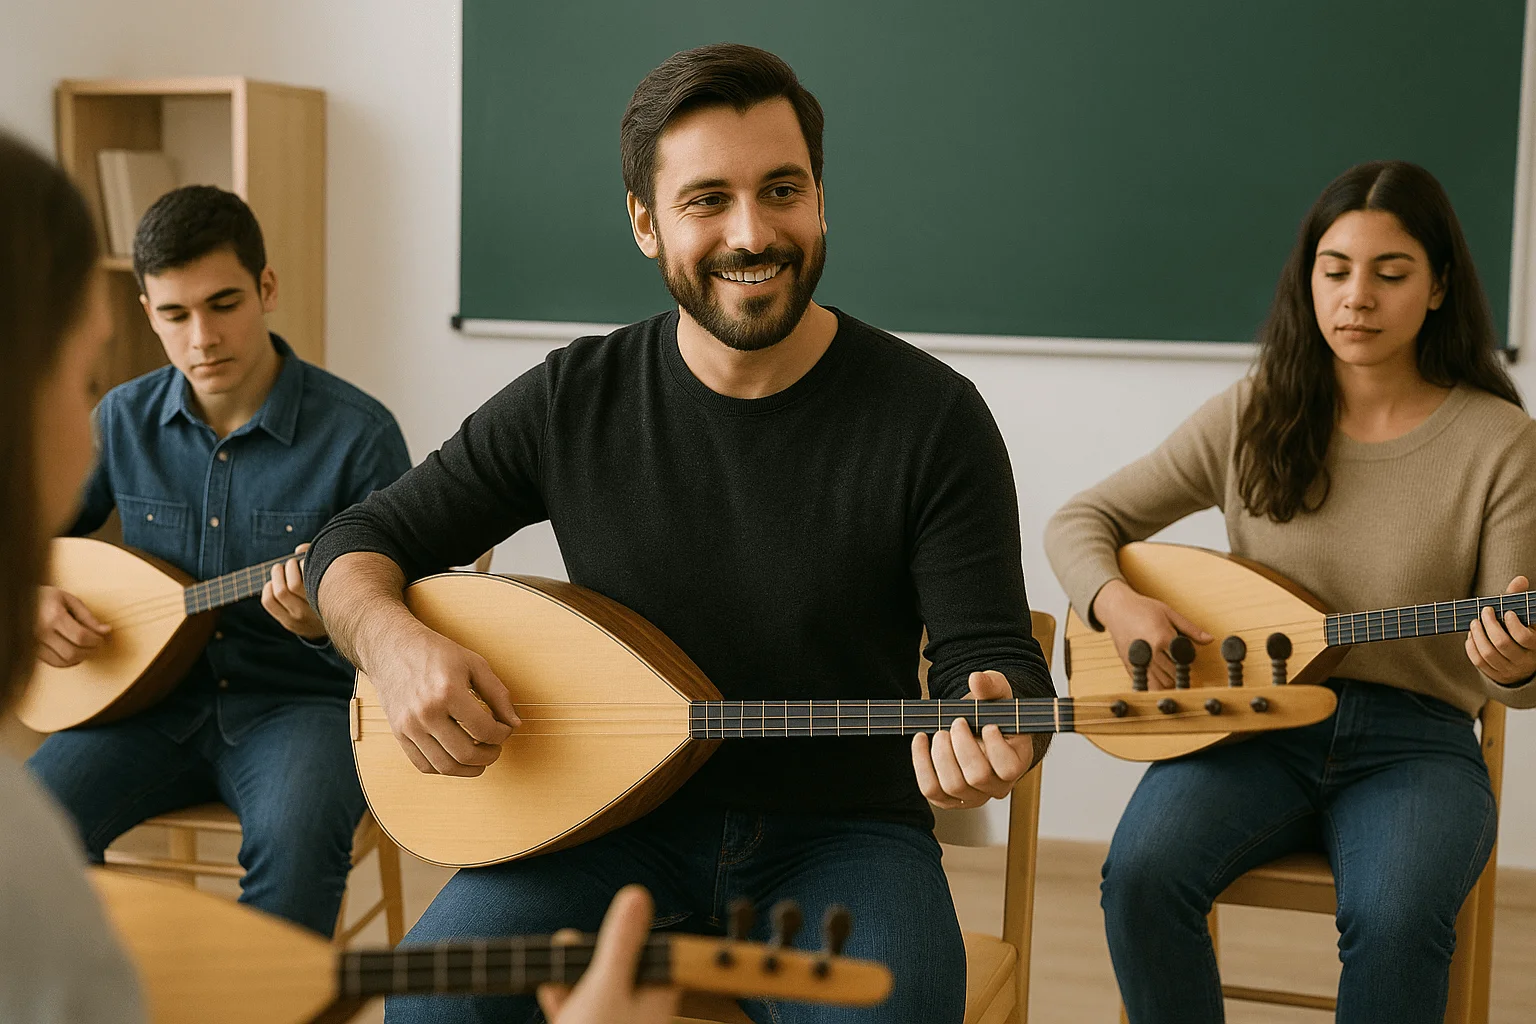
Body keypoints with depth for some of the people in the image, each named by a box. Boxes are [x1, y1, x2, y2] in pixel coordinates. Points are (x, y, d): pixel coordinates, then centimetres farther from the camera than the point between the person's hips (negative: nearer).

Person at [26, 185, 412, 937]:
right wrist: (29, 597, -3)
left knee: (298, 839, -35)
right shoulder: (125, 420, 3)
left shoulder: (359, 434, -10)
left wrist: (330, 624, -29)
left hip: (295, 701, -4)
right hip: (154, 698, 4)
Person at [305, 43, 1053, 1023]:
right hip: (619, 820, 2)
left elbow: (996, 656, -5)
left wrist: (992, 725, -30)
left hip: (842, 831, -1)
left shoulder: (934, 417, -7)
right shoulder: (574, 401, -1)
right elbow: (361, 541, 7)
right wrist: (394, 642, -17)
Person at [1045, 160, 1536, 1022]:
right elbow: (1080, 521, 9)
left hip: (1415, 743, -1)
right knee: (1144, 873, -28)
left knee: (1396, 918, -33)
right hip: (1249, 721, 2)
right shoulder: (1251, 419, 4)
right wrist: (1117, 602, -13)